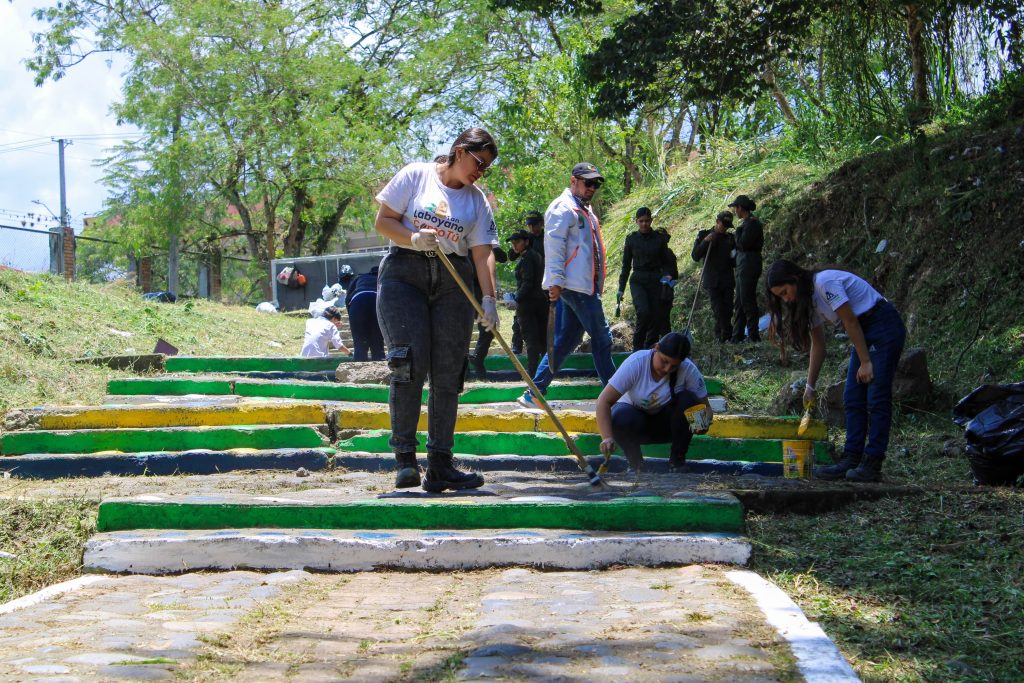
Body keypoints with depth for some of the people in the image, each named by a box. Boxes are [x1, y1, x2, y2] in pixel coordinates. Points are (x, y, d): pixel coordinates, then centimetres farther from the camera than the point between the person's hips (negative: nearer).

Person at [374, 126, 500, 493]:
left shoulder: (477, 199, 11)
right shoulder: (415, 175, 3)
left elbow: (483, 253, 3)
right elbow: (383, 221, 1)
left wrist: (489, 299, -9)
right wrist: (414, 238, -16)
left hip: (452, 282, 4)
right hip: (404, 273, -4)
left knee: (448, 373, -1)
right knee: (410, 362, -16)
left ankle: (439, 466, 2)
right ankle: (404, 456, -8)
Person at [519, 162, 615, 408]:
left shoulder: (585, 210, 24)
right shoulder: (563, 208, -7)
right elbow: (554, 244, -15)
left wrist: (597, 284, 24)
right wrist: (556, 281, -22)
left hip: (585, 285, 10)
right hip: (575, 285, -10)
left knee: (565, 341, 8)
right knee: (601, 337, -5)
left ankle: (534, 394, 8)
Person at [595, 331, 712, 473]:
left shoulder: (688, 369, -22)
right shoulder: (636, 363, -27)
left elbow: (705, 406, -15)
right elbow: (604, 401, -30)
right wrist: (607, 438, -43)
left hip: (666, 422, 1)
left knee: (687, 399, -28)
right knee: (620, 417, -35)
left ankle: (677, 460, -10)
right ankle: (636, 463, -5)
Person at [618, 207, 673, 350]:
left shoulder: (659, 238, 4)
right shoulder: (631, 238, 4)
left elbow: (665, 262, 11)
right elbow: (626, 265, 8)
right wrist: (621, 288, 7)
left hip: (655, 280, 2)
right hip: (638, 280, -2)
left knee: (654, 317, -1)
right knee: (644, 312, -23)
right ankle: (637, 348, -9)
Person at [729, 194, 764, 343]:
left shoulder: (752, 224, -14)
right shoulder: (747, 223, 16)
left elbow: (743, 244, -19)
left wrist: (738, 231, -6)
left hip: (749, 265, -10)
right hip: (742, 265, 10)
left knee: (747, 300, -8)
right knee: (740, 302, 11)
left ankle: (753, 335, -4)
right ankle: (737, 336, 15)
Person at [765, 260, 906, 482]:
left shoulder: (825, 283, -19)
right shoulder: (808, 300, 8)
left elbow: (851, 322, -19)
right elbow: (818, 345, 13)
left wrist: (865, 362, -16)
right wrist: (810, 385, 12)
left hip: (885, 327, -9)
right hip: (865, 333, 9)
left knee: (877, 397, -11)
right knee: (853, 399, 3)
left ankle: (872, 465, -12)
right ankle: (851, 460, 2)